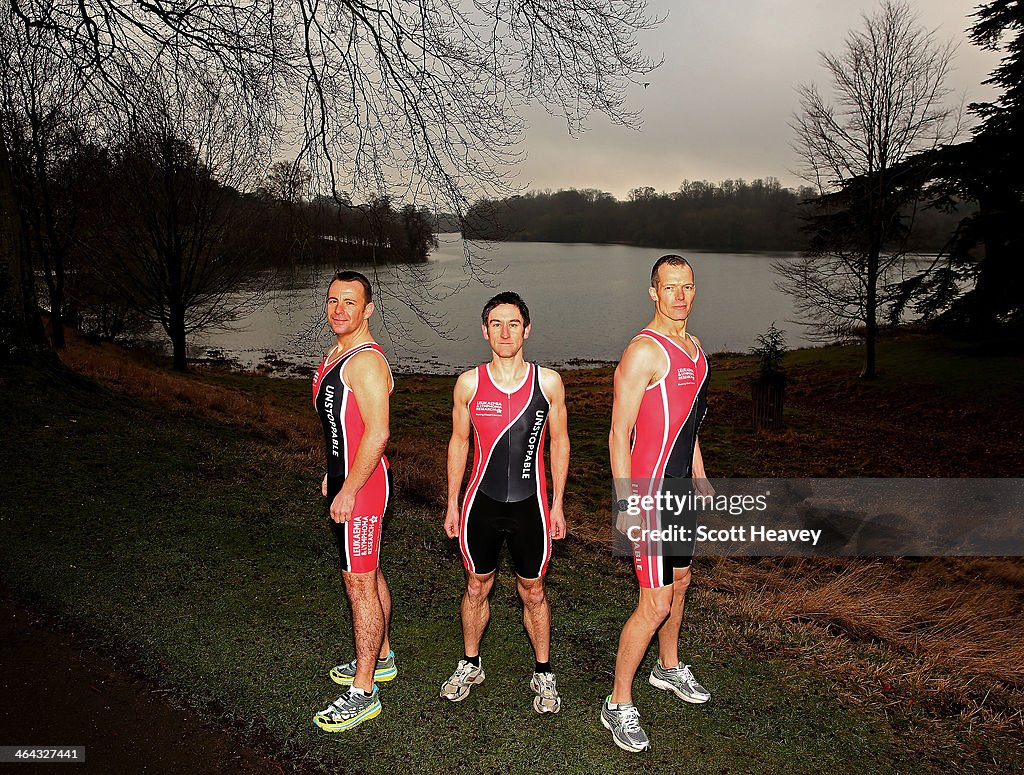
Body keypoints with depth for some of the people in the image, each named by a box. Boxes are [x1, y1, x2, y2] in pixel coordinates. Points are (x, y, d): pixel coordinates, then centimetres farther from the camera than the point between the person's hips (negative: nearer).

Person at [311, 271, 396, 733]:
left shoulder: (366, 361, -19)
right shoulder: (335, 355, 13)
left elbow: (377, 433, -25)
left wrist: (348, 490, -23)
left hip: (361, 486, -10)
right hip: (345, 479, 10)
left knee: (360, 584, -3)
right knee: (368, 575, 20)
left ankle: (363, 693, 8)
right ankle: (381, 658, 36)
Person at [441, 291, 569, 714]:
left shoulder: (548, 381, -5)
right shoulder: (469, 383, -4)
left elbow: (559, 442, 3)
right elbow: (459, 442, 6)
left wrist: (557, 504, 3)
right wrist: (452, 503, 6)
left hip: (530, 504, -1)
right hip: (481, 503, 1)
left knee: (533, 592, 13)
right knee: (476, 587, 16)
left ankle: (543, 674, 32)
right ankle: (470, 664, 38)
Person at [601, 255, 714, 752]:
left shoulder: (693, 347, 11)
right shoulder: (644, 351, -18)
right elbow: (619, 435, -19)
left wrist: (700, 476, 23)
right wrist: (626, 505, -22)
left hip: (681, 487, 9)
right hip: (649, 491, -9)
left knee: (680, 580, 22)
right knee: (655, 604, -6)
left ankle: (669, 669, 45)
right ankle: (619, 705, 10)